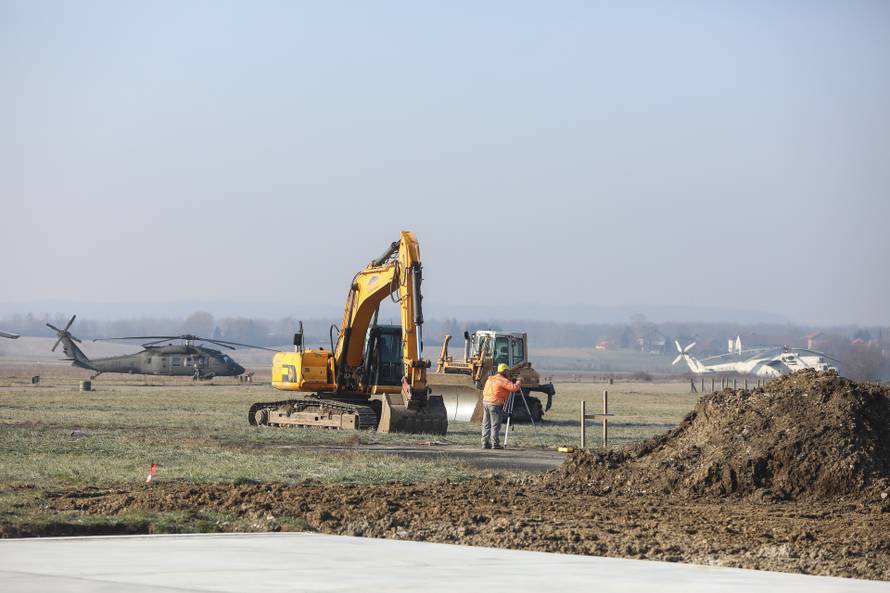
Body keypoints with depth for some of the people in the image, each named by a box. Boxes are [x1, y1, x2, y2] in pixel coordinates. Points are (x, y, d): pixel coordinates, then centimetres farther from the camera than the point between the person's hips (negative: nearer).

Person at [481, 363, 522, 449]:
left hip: (485, 402, 8)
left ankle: (485, 443, 9)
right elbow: (514, 387, -15)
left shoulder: (490, 379, 17)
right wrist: (519, 382, 1)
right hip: (495, 404, -8)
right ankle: (495, 444, -6)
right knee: (495, 425, -5)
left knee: (486, 425, 9)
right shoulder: (503, 381, -9)